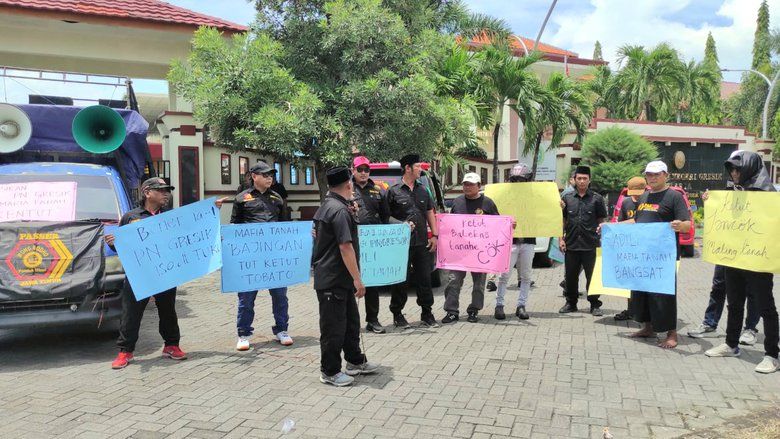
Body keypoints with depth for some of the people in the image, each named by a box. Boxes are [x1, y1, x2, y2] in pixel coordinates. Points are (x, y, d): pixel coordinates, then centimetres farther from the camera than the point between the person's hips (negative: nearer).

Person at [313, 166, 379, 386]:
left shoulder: (325, 206, 13)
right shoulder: (340, 210, -20)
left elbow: (317, 234, 26)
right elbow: (345, 246, -24)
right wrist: (357, 279, -22)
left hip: (333, 277, 10)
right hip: (334, 279, -10)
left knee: (350, 320, 19)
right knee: (334, 326, 1)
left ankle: (355, 361, 32)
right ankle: (330, 372, 13)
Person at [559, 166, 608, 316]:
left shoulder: (597, 199, 3)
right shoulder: (567, 198, 9)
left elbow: (602, 220, 8)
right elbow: (562, 220, 13)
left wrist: (600, 227, -14)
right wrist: (561, 238, 6)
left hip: (590, 245, -2)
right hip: (571, 244, 2)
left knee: (592, 276, 3)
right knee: (571, 276, 9)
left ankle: (595, 305, 15)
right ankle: (571, 303, 23)